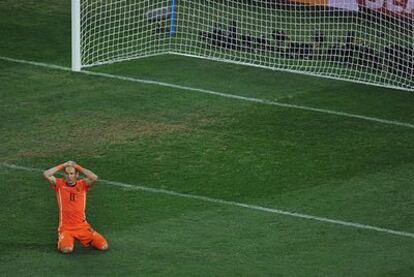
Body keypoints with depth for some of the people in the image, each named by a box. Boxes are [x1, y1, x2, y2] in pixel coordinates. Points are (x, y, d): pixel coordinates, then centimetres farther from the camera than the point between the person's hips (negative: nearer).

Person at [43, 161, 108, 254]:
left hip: (82, 227, 2)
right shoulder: (59, 184, 1)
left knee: (103, 246, -9)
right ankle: (63, 241, 9)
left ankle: (86, 240, 23)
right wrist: (63, 166, -9)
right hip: (66, 228, -2)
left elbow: (94, 178, -18)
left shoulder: (82, 184, 2)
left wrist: (77, 167, -12)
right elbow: (46, 174, -15)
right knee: (67, 249, -30)